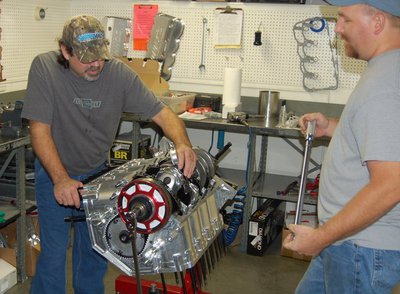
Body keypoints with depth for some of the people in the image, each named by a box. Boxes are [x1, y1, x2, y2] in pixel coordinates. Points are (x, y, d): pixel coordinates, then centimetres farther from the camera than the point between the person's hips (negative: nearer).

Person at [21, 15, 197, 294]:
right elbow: (40, 129, -23)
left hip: (97, 171, 3)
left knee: (95, 248, 14)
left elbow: (161, 112, -18)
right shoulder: (44, 68, -22)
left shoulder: (119, 73, -17)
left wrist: (182, 143, -38)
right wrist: (60, 179, -34)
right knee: (54, 251, -1)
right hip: (54, 170, -2)